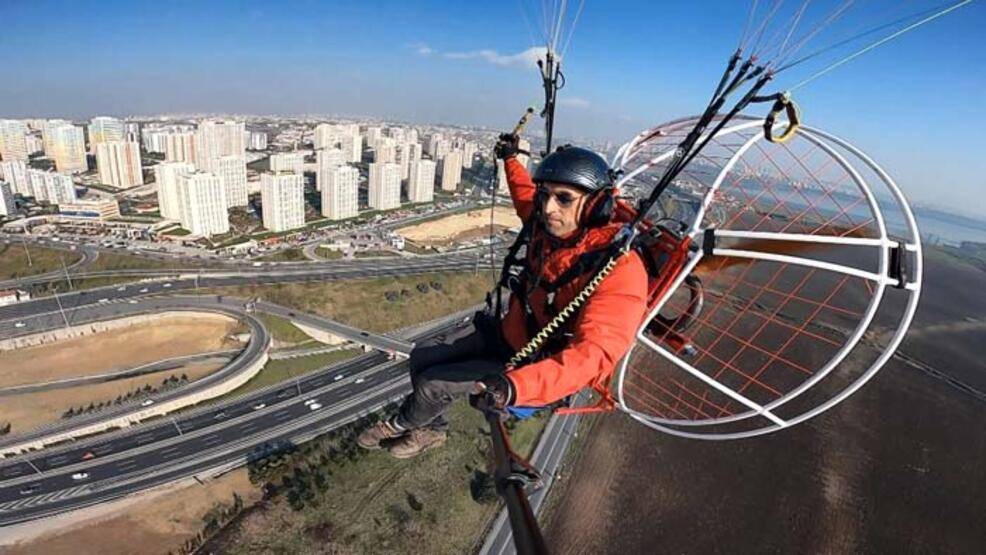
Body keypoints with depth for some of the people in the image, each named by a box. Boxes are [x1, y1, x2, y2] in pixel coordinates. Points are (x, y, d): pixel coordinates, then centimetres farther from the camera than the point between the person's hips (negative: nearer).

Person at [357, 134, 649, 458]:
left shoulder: (620, 273, -32)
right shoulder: (552, 227, -11)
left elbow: (593, 355, -41)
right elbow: (525, 195, 14)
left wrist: (517, 385, -54)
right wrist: (510, 159, 25)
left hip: (541, 367, -6)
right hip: (508, 333, 7)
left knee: (431, 384, -9)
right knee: (421, 357, 6)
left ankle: (401, 424, 27)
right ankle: (432, 429, 34)